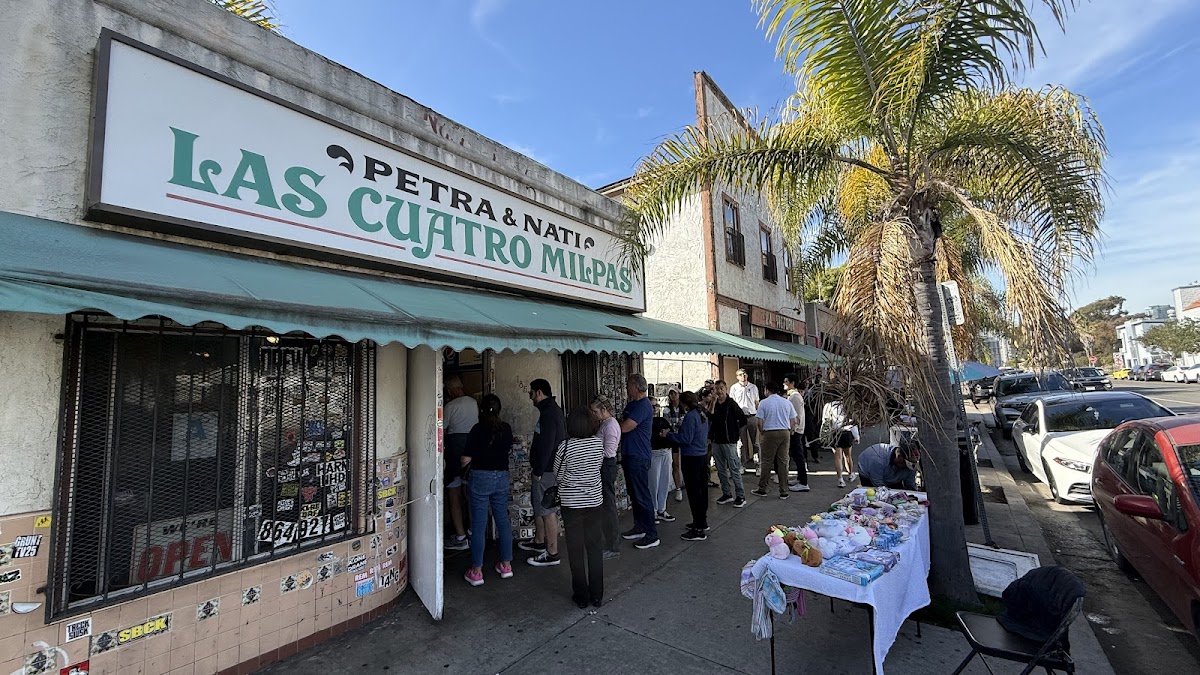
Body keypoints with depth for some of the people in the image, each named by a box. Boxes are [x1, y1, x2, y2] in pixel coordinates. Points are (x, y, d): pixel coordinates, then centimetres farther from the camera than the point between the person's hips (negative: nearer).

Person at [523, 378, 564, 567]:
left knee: (548, 511, -3)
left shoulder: (548, 413, -20)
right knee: (538, 505, 22)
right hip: (547, 468, 11)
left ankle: (552, 554, 6)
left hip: (547, 470, -11)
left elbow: (546, 445, -25)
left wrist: (538, 470, -19)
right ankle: (539, 542, 37)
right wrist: (536, 466, 21)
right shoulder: (553, 409, 14)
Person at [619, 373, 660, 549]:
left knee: (642, 496, -4)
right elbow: (623, 425, 18)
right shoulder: (631, 404, 14)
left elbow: (624, 427, -23)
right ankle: (639, 528, 30)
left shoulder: (643, 406, -18)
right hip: (629, 456, 10)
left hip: (638, 457, -10)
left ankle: (652, 535, 5)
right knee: (634, 494, 18)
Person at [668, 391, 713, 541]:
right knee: (702, 489, 18)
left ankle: (699, 530, 0)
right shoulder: (703, 414, 9)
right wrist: (679, 430, 19)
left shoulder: (690, 416, -18)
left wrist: (669, 435, -8)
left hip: (692, 458, -10)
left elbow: (685, 439, -20)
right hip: (703, 455, 10)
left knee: (694, 492, -4)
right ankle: (702, 522, 31)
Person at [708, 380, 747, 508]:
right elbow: (709, 419, -12)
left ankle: (740, 496, 5)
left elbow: (743, 420, -4)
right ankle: (727, 494, 24)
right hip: (716, 441, 5)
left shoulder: (731, 404, -6)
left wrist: (733, 430, 2)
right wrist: (713, 402, -17)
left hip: (729, 441, -5)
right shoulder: (713, 405, 5)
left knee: (734, 469, -3)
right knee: (721, 470, 12)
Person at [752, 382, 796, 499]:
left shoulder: (764, 403, -5)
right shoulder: (787, 402, 7)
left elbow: (760, 422, -9)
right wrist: (788, 431, 17)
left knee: (766, 462, 4)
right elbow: (793, 421, 7)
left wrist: (761, 433, 6)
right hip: (785, 433, 4)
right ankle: (783, 491, 11)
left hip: (770, 433, -4)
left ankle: (762, 489, 11)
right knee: (783, 462, 8)